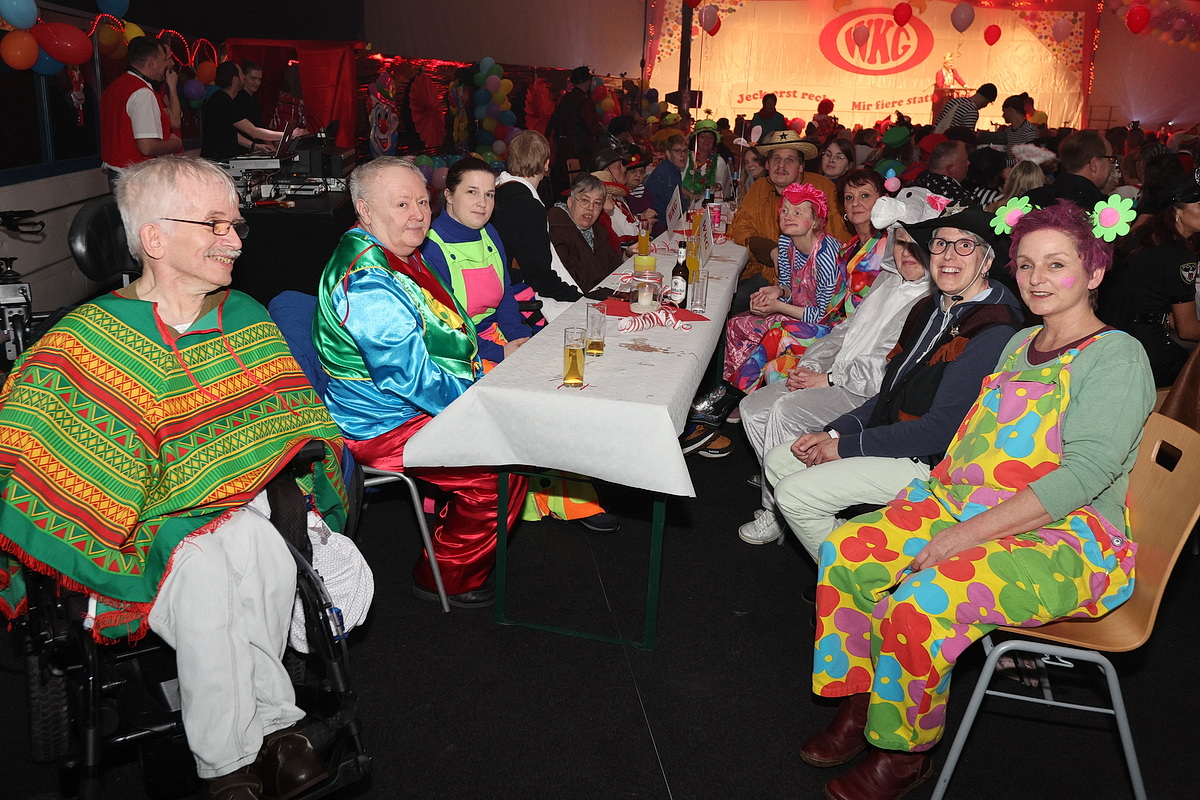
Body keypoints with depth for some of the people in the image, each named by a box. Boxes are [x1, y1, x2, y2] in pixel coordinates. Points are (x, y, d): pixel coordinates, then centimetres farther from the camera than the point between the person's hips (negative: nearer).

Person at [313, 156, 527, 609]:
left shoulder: (400, 257, 11)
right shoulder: (366, 281, -23)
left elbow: (441, 337, 19)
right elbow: (410, 375, -27)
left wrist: (485, 383, 7)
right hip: (385, 429, -10)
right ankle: (447, 579, 4)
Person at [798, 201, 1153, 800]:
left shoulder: (1116, 357, -10)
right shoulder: (1020, 344, 16)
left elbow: (1084, 473, -21)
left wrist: (965, 534, -24)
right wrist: (929, 494, 1)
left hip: (1064, 541, -8)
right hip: (968, 507, 8)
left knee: (920, 603, -29)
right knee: (846, 549, -10)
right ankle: (860, 701, 6)